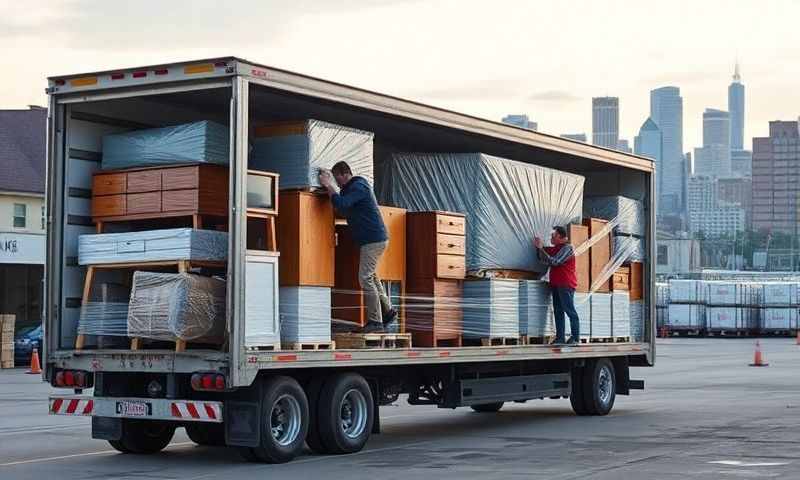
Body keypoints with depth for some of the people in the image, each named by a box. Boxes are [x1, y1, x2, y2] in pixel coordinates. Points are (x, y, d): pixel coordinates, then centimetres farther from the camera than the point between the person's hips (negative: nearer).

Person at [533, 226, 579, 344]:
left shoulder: (567, 248, -10)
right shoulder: (556, 248, 18)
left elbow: (554, 262, -17)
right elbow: (543, 260, 19)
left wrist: (541, 249, -13)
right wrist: (539, 247, 7)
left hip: (566, 285, -9)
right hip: (556, 284, 9)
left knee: (569, 310, -8)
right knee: (558, 311, 7)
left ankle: (575, 337, -8)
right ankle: (560, 337, 8)